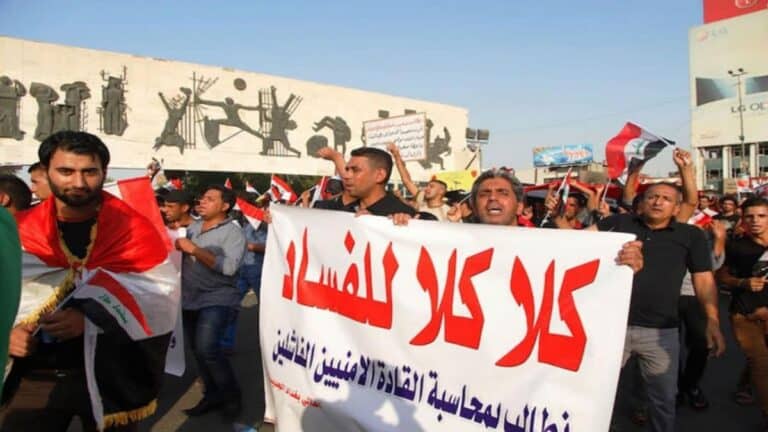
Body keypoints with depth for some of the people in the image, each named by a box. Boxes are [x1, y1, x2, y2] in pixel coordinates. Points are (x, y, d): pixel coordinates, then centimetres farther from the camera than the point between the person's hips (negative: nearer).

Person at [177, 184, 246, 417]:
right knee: (198, 350, 14)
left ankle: (231, 395, 2)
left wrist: (194, 250, -22)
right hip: (191, 299, 7)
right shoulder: (193, 226, 8)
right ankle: (212, 395, 31)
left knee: (206, 349, -18)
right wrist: (176, 246, -10)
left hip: (217, 300, -7)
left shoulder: (233, 232, -10)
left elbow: (229, 267, -23)